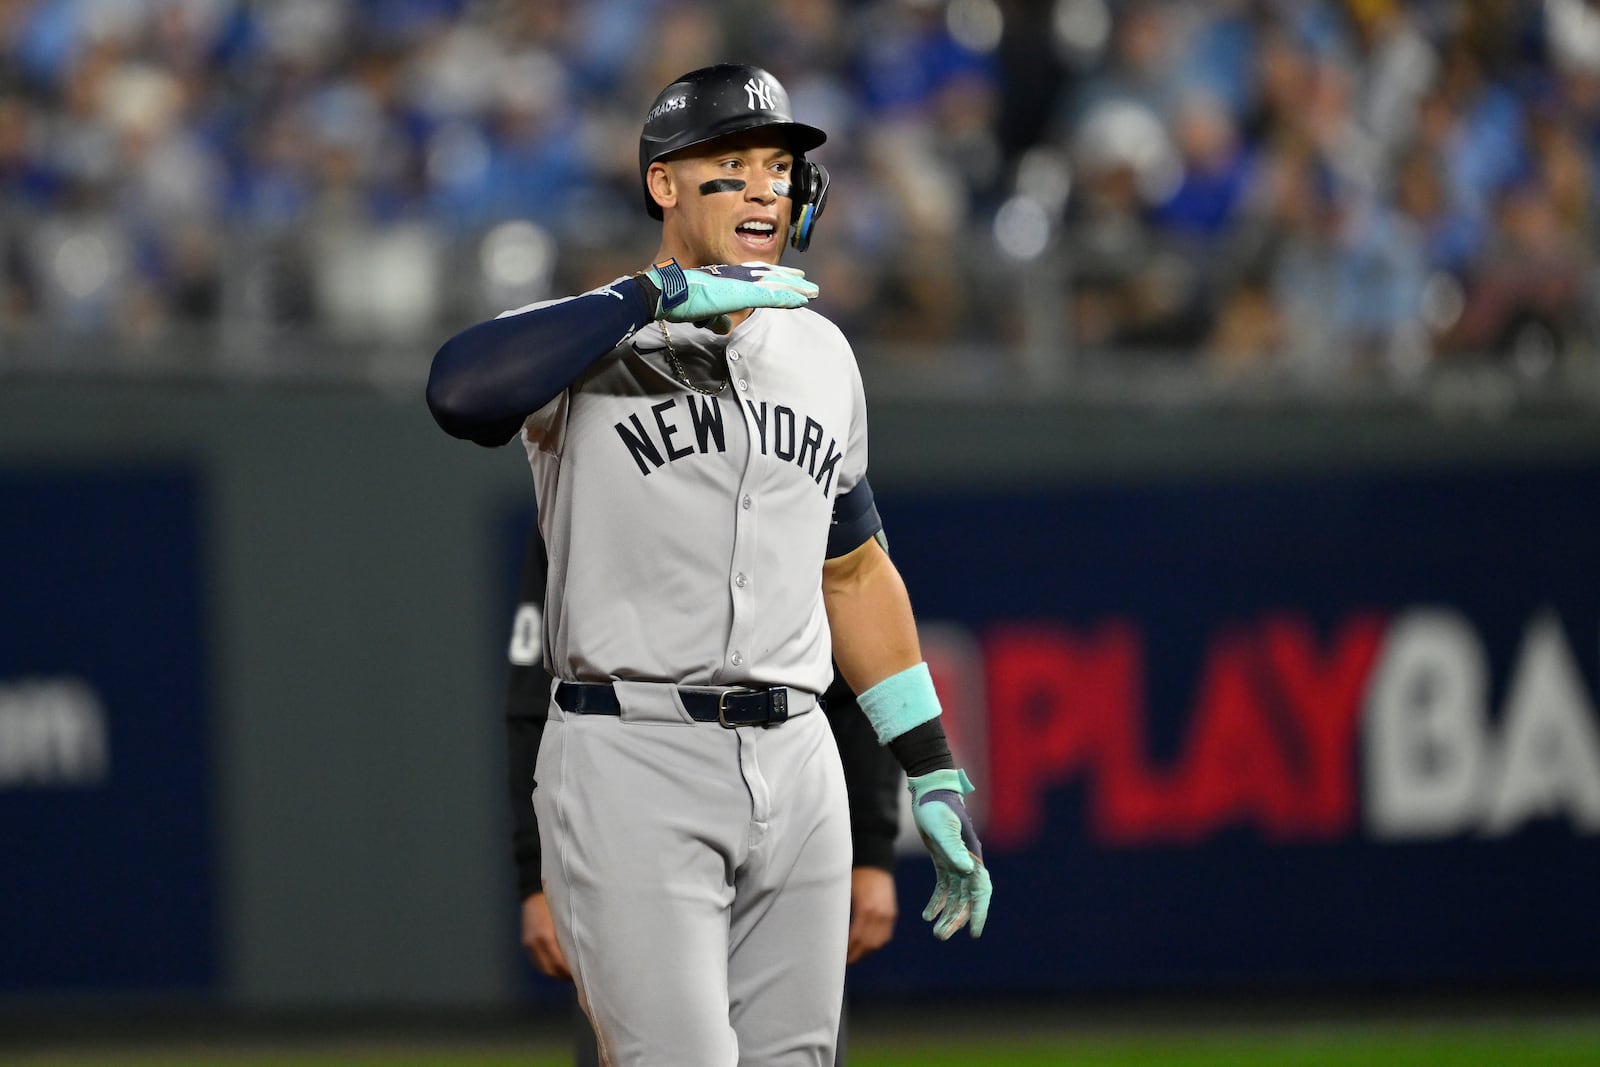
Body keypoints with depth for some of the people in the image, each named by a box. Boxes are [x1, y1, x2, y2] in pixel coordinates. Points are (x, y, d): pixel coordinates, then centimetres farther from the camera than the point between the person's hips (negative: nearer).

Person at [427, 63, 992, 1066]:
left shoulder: (820, 352, 15)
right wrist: (666, 292, -25)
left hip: (796, 762, 6)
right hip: (633, 763, -6)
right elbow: (461, 390, -29)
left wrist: (935, 772, 19)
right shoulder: (590, 343, -5)